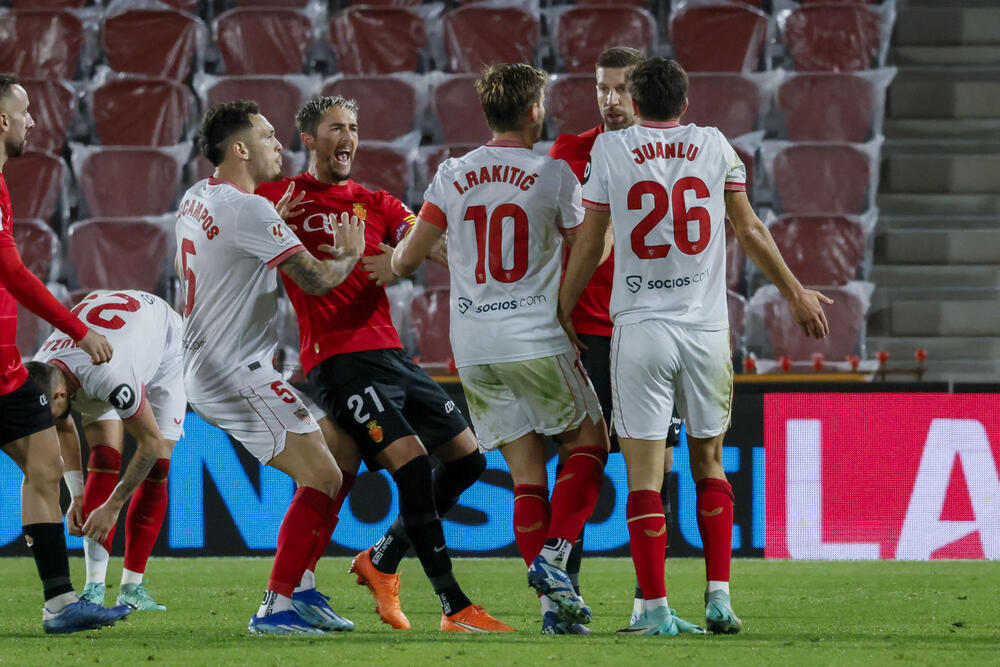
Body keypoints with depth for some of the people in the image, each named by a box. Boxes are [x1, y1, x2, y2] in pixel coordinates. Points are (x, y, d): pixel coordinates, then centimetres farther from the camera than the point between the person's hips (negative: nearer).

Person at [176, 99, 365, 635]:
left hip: (204, 371, 10)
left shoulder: (195, 200, 12)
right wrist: (349, 254, 4)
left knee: (319, 477, 15)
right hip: (239, 372, -10)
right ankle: (276, 607, -15)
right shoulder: (249, 210, -18)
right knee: (323, 479, -12)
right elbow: (316, 279, -18)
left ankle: (296, 591, 14)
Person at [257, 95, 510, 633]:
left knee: (466, 457, 7)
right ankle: (455, 609, -17)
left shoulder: (376, 205, 17)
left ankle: (381, 561, 23)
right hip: (337, 360, -7)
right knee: (411, 463, -19)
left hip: (389, 352, 7)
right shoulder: (280, 198, 4)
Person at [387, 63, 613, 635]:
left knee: (527, 474, 8)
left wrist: (398, 258, 29)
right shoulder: (555, 175, -5)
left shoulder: (452, 177, 4)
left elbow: (408, 259, 5)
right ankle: (555, 553, -7)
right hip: (538, 343, -4)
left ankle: (554, 603, 1)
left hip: (474, 350, 4)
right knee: (589, 443, 15)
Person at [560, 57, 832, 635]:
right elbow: (751, 231, 11)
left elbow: (588, 246, 4)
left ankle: (656, 608, -6)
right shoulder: (715, 146, 6)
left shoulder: (611, 149, 1)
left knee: (644, 473, -1)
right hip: (706, 328, 2)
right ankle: (719, 597, 9)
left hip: (640, 327, -2)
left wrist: (562, 313, 15)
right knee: (709, 462, 16)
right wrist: (796, 294, 23)